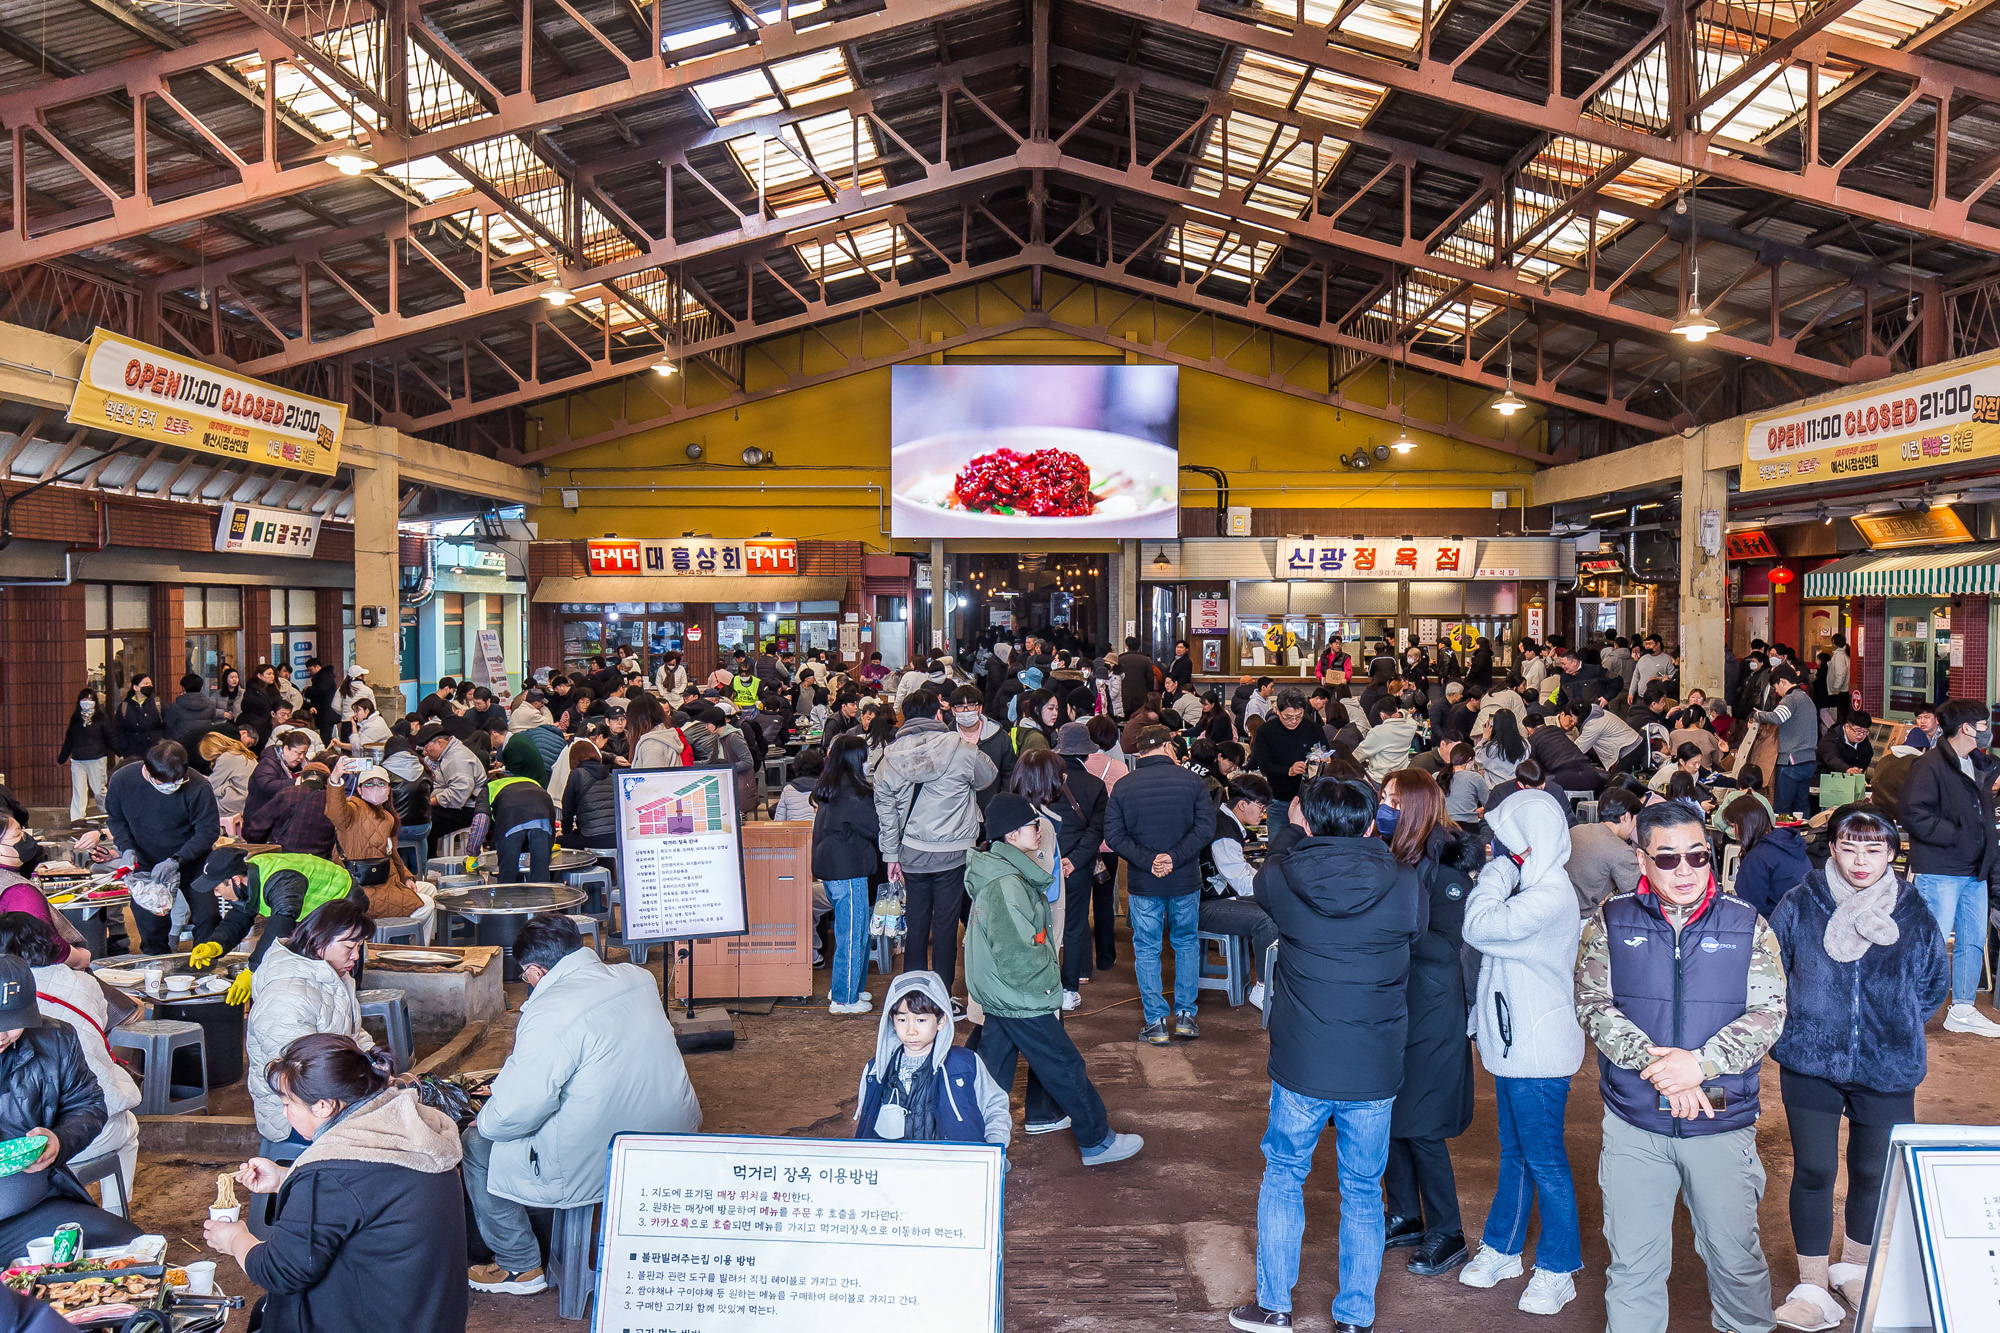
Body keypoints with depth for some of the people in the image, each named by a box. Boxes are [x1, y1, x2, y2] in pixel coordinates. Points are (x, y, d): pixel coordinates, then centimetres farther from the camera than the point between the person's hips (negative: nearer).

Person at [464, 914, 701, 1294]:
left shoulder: (549, 1018, -23)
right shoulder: (638, 977, 0)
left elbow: (513, 1115, -20)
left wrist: (484, 1121, 3)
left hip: (598, 1167, -8)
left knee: (478, 1143, 15)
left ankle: (520, 1266, 26)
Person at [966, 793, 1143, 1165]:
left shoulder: (1000, 871, 5)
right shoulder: (1007, 886, -28)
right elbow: (1017, 955, -30)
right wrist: (1048, 978, -14)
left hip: (996, 993, 10)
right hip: (1020, 997, -10)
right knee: (1064, 1066, 3)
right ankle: (1097, 1142, 15)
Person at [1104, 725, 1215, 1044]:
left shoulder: (1122, 786, -3)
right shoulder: (1191, 780, -5)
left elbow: (1114, 835, -8)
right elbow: (1206, 828, -12)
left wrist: (1148, 861, -12)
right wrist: (1174, 857, -15)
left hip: (1143, 885, 0)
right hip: (1186, 880, 1)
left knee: (1146, 949, 10)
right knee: (1186, 943, 18)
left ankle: (1156, 1023, 10)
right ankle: (1185, 1015, 18)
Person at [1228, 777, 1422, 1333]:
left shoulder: (1283, 880, -13)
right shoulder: (1404, 885, -12)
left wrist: (1292, 828, 29)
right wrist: (1371, 842, 20)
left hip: (1300, 1068, 0)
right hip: (1375, 1073, 1)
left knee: (1282, 1177, 19)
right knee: (1363, 1192, 16)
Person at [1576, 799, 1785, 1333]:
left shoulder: (1747, 925, 1)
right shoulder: (1611, 922, 0)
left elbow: (1768, 1013, -6)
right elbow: (1593, 1004, -7)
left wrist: (1700, 1062, -19)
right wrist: (1656, 1064, -19)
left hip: (1724, 1123, 0)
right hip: (1633, 1122, 0)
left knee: (1734, 1251, 15)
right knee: (1633, 1259, 7)